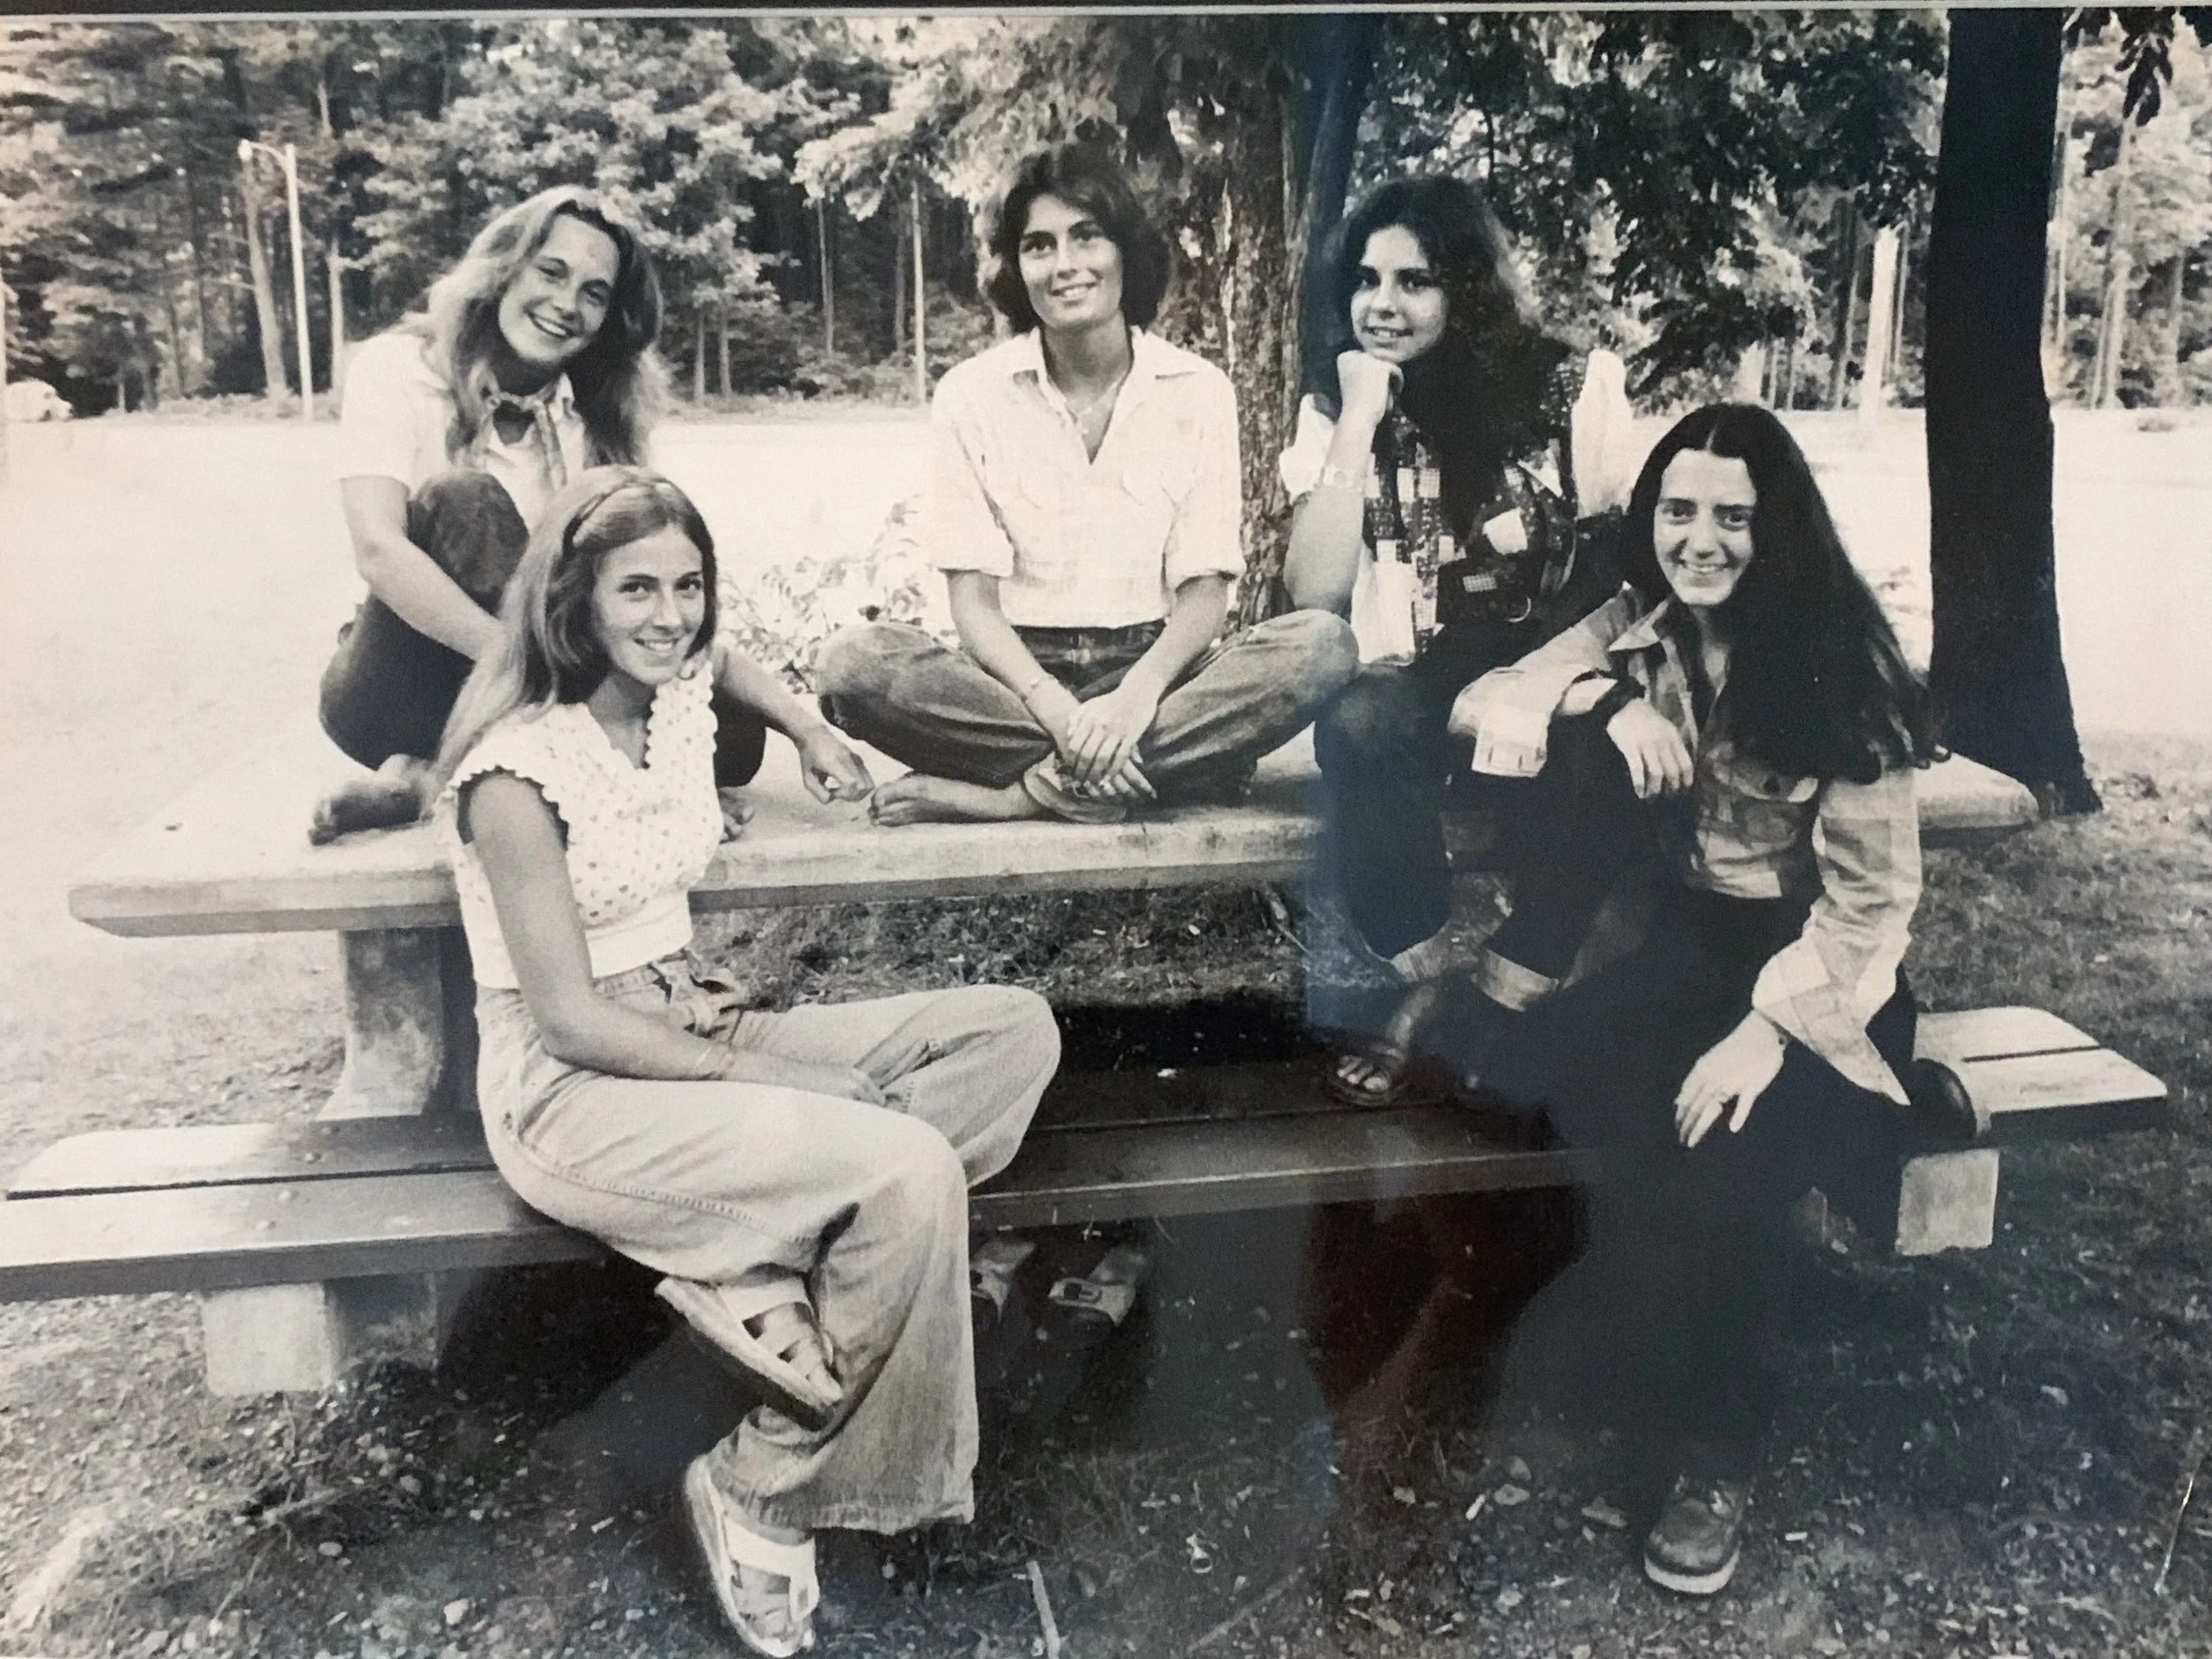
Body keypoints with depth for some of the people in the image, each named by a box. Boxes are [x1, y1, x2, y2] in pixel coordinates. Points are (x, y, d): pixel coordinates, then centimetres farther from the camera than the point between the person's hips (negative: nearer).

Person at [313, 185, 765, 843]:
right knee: (465, 501, -29)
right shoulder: (398, 368, -9)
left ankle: (429, 776, -17)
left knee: (730, 733, -18)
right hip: (393, 696, -5)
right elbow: (378, 550, -23)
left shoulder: (591, 414, 5)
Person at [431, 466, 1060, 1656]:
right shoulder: (519, 772, -18)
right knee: (912, 1173, -29)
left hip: (700, 1028, 8)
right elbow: (571, 1019, -18)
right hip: (574, 1088, -8)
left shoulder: (682, 694, 4)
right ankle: (760, 1494, -7)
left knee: (1013, 1032, -6)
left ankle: (768, 1287, -16)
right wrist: (766, 1080, -15)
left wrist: (811, 731, 17)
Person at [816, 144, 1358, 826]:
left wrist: (1137, 695, -23)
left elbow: (1203, 591, -2)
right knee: (855, 661, -29)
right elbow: (974, 600, -5)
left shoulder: (1198, 391, 2)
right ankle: (1178, 763, -26)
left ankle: (1020, 792, -27)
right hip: (1019, 676, -1)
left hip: (1153, 672, 1)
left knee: (1322, 646, -26)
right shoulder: (969, 396, 0)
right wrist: (1054, 708, -24)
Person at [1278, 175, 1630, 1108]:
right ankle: (1433, 981, -20)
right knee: (1356, 725, -32)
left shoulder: (1571, 390, 0)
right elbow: (1314, 593, -8)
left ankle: (1507, 992, -17)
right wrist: (1362, 422, -11)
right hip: (1423, 690, 1)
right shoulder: (1336, 408, 6)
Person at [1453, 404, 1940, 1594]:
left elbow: (1873, 893, -13)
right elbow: (1478, 705, -4)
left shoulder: (1840, 664, -12)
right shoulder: (1638, 630, 1)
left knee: (1712, 1176, -27)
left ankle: (1712, 1452, -2)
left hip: (1820, 973, -3)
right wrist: (1604, 703, -23)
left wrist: (1768, 1031, -25)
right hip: (1691, 942, 3)